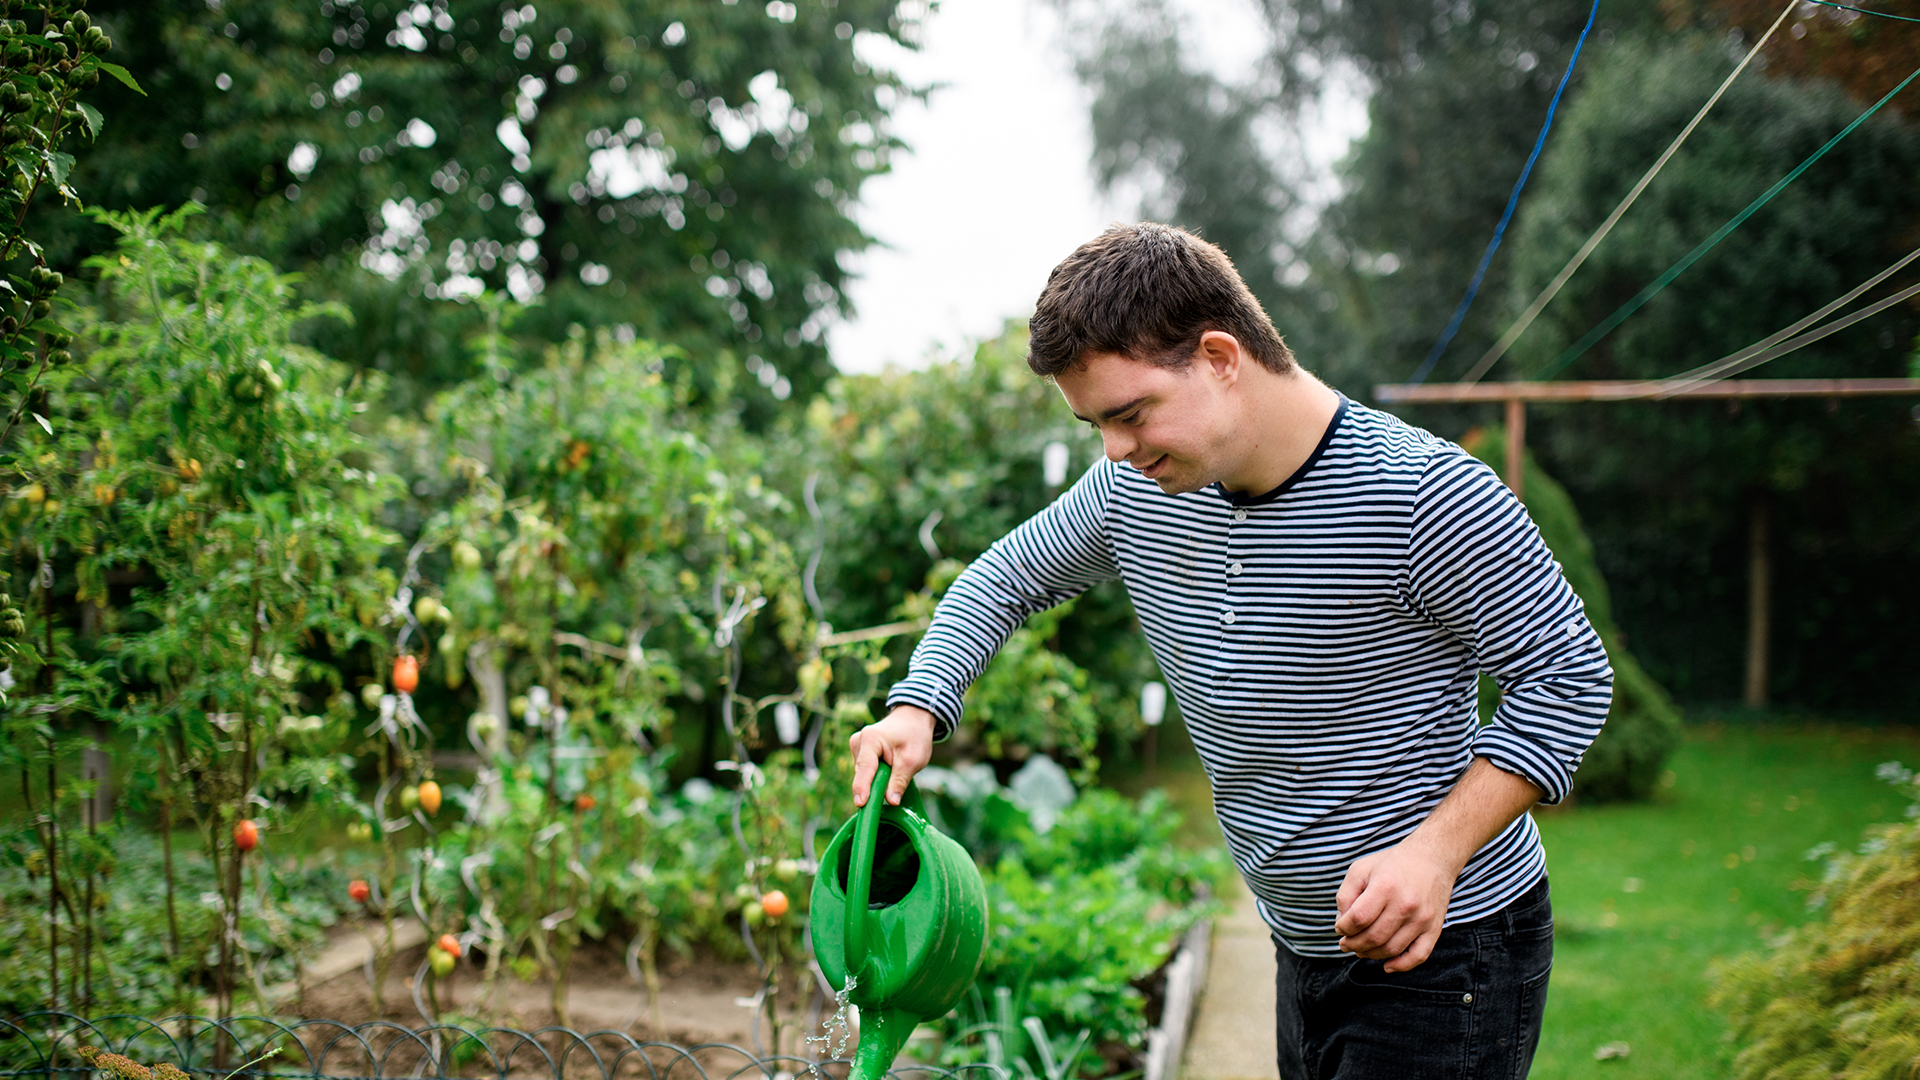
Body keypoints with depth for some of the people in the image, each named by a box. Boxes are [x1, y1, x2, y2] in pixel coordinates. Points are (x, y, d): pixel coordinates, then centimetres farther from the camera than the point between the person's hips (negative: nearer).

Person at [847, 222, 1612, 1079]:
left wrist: (1435, 851, -24)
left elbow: (1568, 675, -14)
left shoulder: (1425, 495, -22)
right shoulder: (1133, 493, -2)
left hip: (1448, 950, -6)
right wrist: (915, 708, -3)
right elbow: (1004, 580, 14)